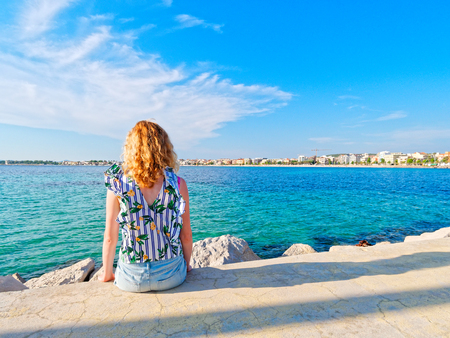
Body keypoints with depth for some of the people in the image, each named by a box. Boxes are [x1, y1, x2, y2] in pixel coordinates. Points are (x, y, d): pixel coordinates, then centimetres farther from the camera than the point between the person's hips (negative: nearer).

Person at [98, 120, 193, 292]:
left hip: (131, 279, 1)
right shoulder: (178, 184, -14)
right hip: (172, 276, 0)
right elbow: (186, 235, -6)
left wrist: (107, 274, 12)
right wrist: (186, 265, 13)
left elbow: (110, 238, -7)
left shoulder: (117, 184, -14)